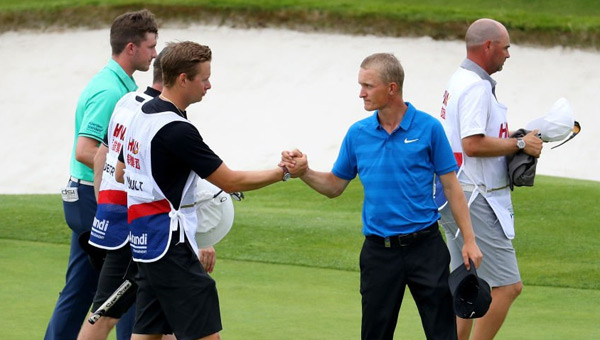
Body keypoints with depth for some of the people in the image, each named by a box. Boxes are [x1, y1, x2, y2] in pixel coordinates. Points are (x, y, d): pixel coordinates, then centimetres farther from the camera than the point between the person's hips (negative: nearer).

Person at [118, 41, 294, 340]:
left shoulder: (142, 116, 9)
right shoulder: (176, 130, -19)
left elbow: (121, 172, 23)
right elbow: (230, 182, -15)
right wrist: (283, 172, -7)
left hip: (145, 244, 10)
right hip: (171, 246, -10)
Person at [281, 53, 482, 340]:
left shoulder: (428, 128, -4)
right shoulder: (358, 134, 6)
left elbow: (451, 186, -1)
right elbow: (334, 186, 15)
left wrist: (469, 240, -5)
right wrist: (304, 172, -5)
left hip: (425, 247, -3)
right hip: (379, 250, 3)